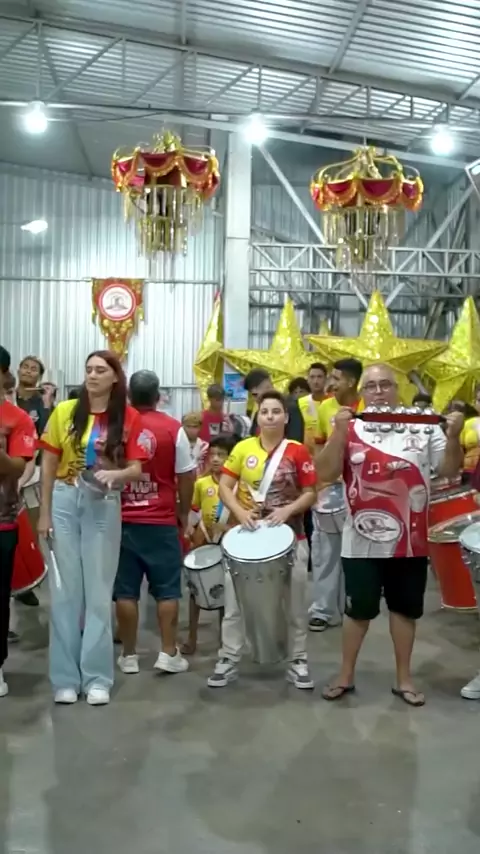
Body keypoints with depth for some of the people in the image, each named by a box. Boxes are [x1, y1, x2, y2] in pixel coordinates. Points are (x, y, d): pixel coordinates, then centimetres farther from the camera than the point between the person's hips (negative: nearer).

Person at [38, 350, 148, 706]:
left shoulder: (129, 418, -2)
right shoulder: (64, 411, 1)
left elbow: (137, 469, -3)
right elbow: (49, 464, 3)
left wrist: (114, 475, -25)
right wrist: (45, 513, 1)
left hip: (104, 505, -1)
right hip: (65, 502, 1)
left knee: (99, 591, 3)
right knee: (65, 589, 5)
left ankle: (97, 677, 12)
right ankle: (65, 677, 14)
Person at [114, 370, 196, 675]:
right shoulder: (173, 428, -7)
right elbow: (186, 475, -3)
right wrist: (184, 513, 10)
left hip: (122, 520, 2)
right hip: (161, 522, -1)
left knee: (126, 590, 7)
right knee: (167, 589, 8)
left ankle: (129, 655, 14)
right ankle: (169, 653, 9)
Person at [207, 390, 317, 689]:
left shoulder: (298, 451, -5)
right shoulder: (243, 448, -1)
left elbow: (310, 494, -4)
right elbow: (225, 487, 0)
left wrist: (288, 510, -20)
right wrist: (240, 512, -17)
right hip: (248, 533, 1)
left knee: (296, 602, 7)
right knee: (235, 600, 4)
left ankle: (298, 661, 23)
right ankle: (229, 660, 17)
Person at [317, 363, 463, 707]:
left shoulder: (423, 426, 1)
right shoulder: (350, 429, -3)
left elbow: (449, 470, 1)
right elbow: (325, 474, -10)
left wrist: (453, 436, -16)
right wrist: (339, 431, -21)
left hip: (411, 540, 2)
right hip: (362, 542, -1)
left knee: (405, 609, 14)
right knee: (358, 610, 10)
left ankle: (404, 678, 29)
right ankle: (346, 675, 26)